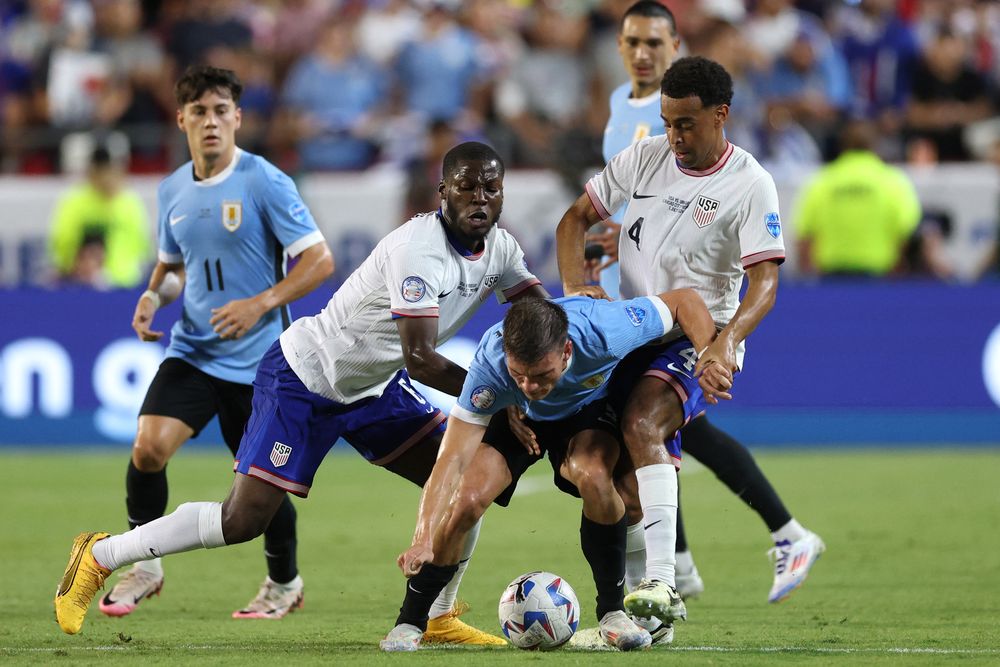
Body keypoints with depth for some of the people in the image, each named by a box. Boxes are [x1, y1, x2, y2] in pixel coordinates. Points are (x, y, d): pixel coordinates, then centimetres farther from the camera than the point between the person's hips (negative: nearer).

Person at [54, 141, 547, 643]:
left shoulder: (499, 249, -4)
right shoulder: (420, 248, -30)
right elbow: (420, 358, -33)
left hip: (374, 386, 8)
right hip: (305, 380, -8)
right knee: (243, 520, -13)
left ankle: (438, 618, 11)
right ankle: (100, 556, 3)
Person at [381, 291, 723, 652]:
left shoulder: (604, 331, -40)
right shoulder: (489, 364, -40)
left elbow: (684, 300, -24)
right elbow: (453, 459, -40)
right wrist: (424, 538, -50)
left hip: (589, 406, 0)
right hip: (513, 416, 0)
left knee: (594, 478, -32)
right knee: (466, 499, -22)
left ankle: (612, 612, -13)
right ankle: (409, 623, -2)